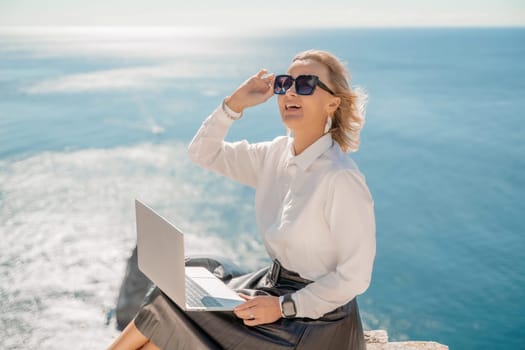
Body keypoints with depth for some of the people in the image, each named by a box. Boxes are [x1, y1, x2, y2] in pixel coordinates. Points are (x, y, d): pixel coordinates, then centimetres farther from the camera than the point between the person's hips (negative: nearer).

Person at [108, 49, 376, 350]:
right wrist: (236, 103, -7)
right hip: (273, 288, 7)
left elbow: (355, 276, -19)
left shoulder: (343, 178, -24)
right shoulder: (277, 154, -1)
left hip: (314, 321, -7)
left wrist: (283, 306, -18)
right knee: (167, 315, 0)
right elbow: (203, 153, 7)